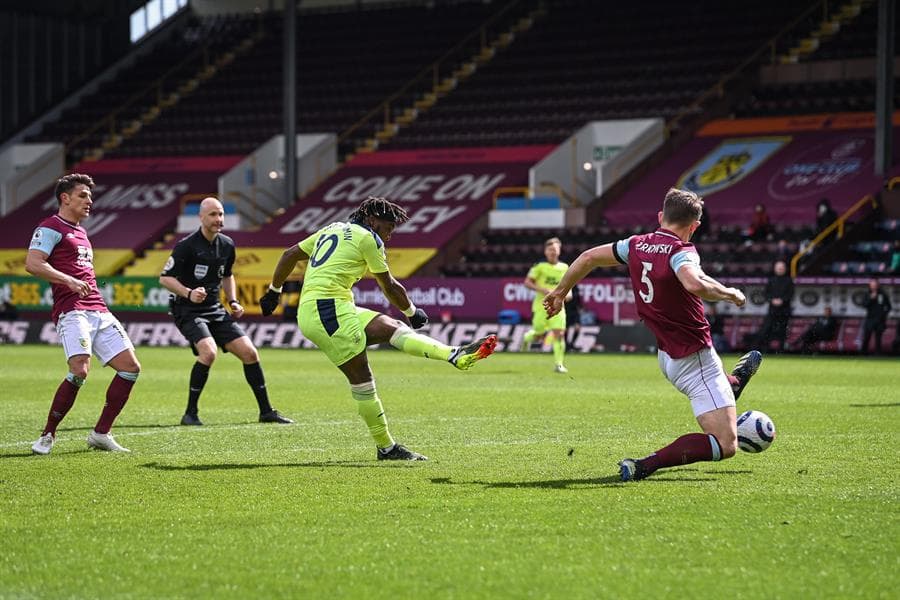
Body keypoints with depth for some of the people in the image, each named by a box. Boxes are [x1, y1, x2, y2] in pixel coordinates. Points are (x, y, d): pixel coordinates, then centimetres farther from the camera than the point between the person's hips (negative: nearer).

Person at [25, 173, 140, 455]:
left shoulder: (80, 232, 26)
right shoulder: (51, 227, -2)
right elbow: (32, 264, -15)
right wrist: (69, 281, -24)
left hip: (99, 312, 9)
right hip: (72, 312, -9)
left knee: (130, 367, 0)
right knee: (80, 371, -24)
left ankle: (100, 433, 7)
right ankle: (47, 435, -9)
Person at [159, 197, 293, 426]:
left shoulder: (227, 245, 6)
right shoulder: (187, 246, -14)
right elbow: (164, 278, -11)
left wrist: (233, 301, 10)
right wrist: (188, 293, -26)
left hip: (215, 311, 7)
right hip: (188, 311, -7)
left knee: (249, 352, -2)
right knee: (208, 352, -29)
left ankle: (266, 411, 10)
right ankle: (190, 414, -17)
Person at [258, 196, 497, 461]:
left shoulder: (331, 230, 24)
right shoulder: (367, 238, 2)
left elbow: (289, 255, 25)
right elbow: (389, 286, 8)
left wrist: (274, 292, 32)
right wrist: (412, 312, 23)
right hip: (329, 308, -9)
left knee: (392, 328, 4)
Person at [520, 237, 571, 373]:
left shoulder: (564, 268, 9)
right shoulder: (539, 266, -2)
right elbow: (527, 282, -5)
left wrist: (567, 294, 3)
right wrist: (542, 290, -17)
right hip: (541, 305, -2)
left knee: (559, 333, -11)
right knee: (540, 335, 0)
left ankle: (558, 364, -6)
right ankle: (528, 337, 37)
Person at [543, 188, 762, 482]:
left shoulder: (637, 245, 4)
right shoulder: (681, 251, -19)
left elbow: (589, 257, 15)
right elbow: (694, 284, -40)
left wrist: (560, 291, 31)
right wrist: (729, 293, -21)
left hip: (666, 356, 8)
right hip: (695, 360, -8)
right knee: (725, 446, -11)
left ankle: (733, 383, 73)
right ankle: (645, 465, -20)